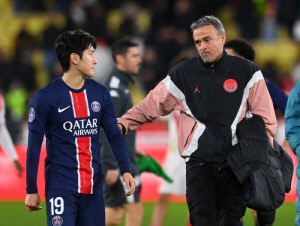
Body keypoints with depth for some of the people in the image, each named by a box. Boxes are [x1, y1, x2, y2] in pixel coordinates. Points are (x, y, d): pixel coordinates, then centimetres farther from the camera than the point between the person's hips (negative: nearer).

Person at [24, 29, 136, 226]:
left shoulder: (100, 93, 6)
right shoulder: (46, 97, -7)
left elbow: (114, 135, 9)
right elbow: (34, 145, -3)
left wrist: (126, 170, -4)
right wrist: (31, 190, -3)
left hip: (93, 186, 5)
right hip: (61, 187, -5)